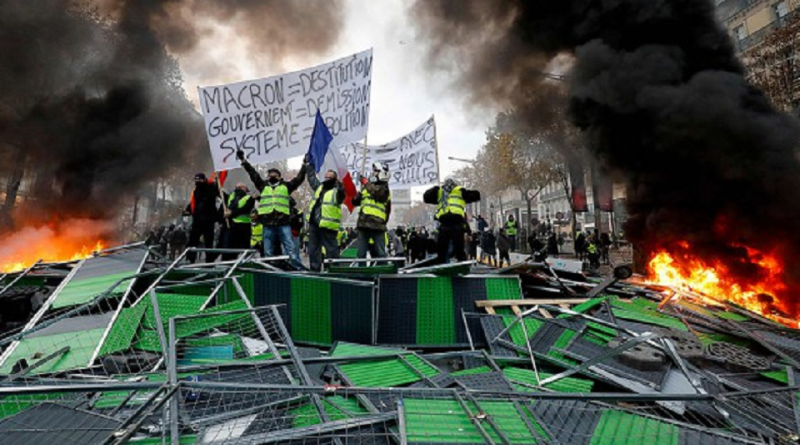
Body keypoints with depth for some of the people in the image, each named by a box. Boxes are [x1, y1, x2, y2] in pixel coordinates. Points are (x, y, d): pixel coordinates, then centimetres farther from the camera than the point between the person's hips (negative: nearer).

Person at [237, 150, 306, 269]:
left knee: (290, 248, -4)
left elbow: (299, 178, 11)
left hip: (284, 223, -2)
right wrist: (243, 161, 16)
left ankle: (299, 268, -5)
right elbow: (253, 174, 17)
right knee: (268, 251, 8)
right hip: (268, 224, 2)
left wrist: (305, 165, 8)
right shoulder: (263, 186, 18)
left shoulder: (286, 186, 14)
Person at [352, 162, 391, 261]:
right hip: (363, 224, 6)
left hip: (377, 225, -6)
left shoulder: (383, 188, 2)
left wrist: (366, 183, -7)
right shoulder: (367, 188, 21)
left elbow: (376, 192, -20)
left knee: (380, 253, -2)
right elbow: (355, 202, 23)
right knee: (361, 253, 9)